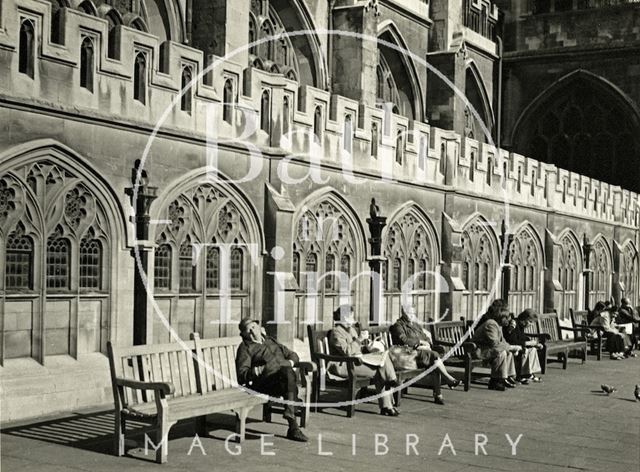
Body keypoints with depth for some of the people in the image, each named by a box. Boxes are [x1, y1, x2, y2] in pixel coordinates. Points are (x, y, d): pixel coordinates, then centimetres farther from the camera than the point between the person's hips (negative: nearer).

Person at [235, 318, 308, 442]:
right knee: (287, 371, -36)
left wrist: (291, 361, 9)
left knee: (287, 370, -34)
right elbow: (241, 375, 4)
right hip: (266, 382, -4)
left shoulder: (270, 341, 32)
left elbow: (292, 355, 33)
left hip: (287, 376, 4)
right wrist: (253, 372, -18)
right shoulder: (245, 348, 16)